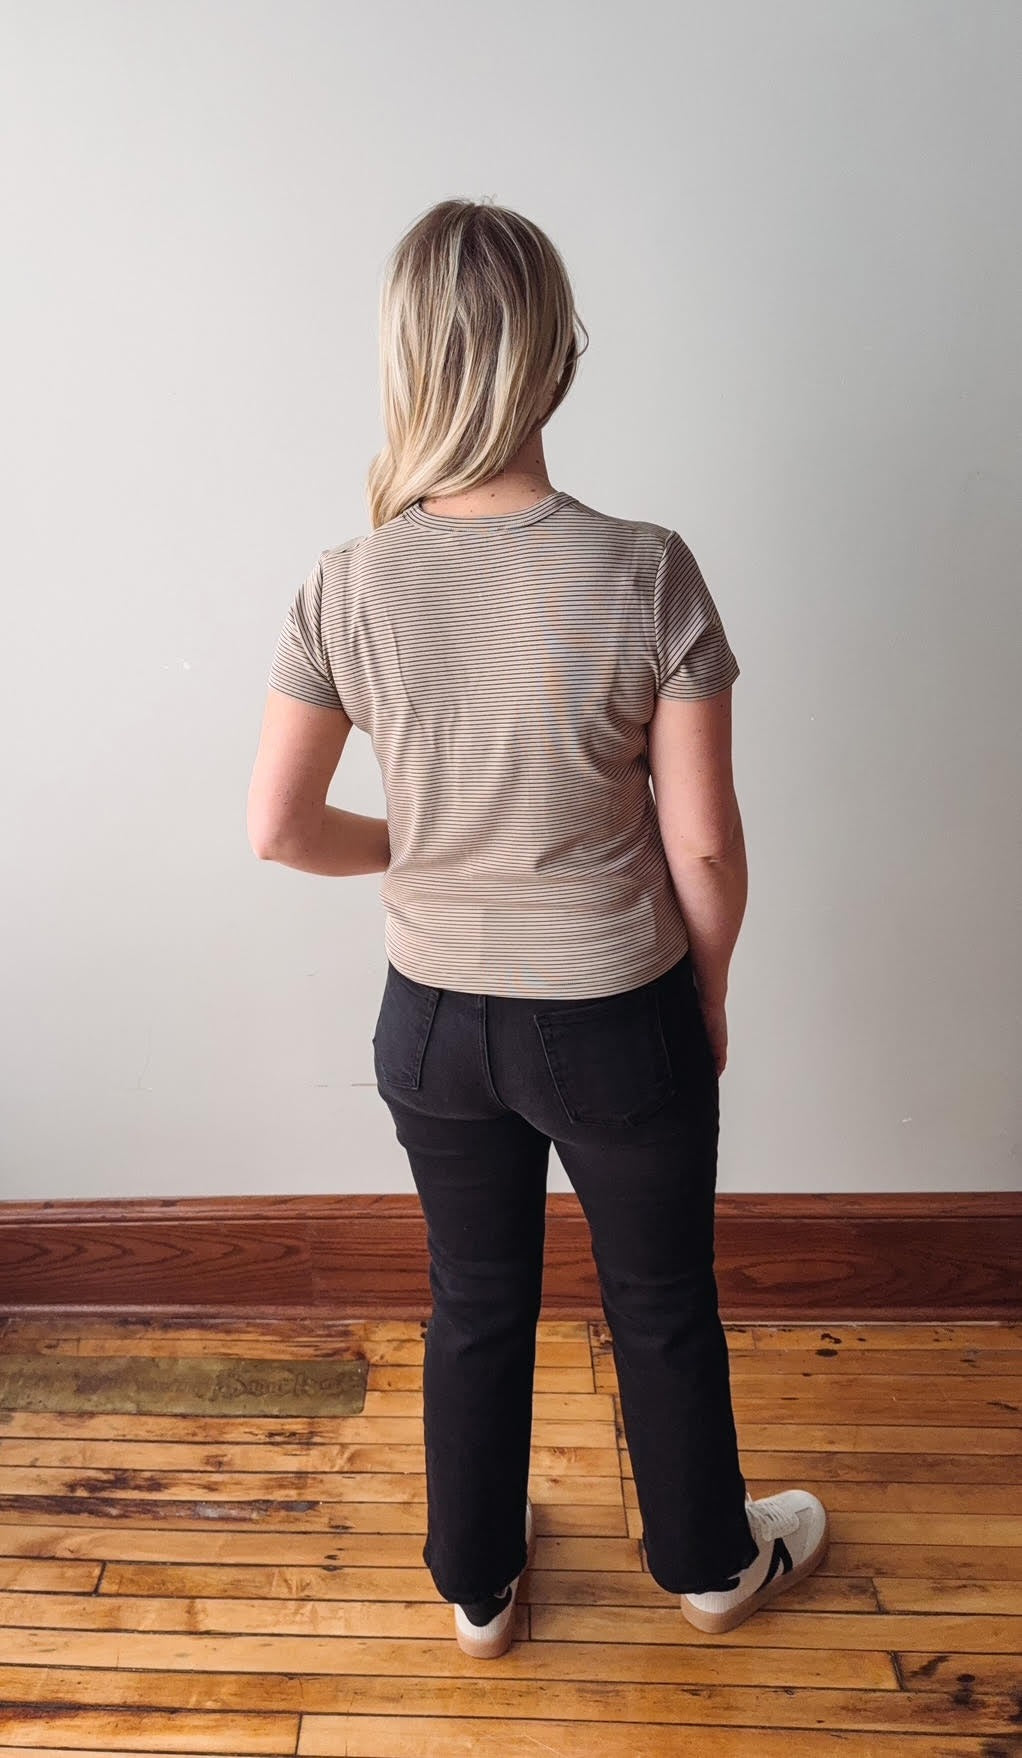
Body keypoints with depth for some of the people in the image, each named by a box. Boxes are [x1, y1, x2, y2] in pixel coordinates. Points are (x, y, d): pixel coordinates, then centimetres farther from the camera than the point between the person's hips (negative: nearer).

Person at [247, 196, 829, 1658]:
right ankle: (709, 1561, 51)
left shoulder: (348, 586, -12)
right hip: (618, 1020, -2)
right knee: (663, 1306, 23)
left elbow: (279, 828, -6)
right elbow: (704, 844, -15)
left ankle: (477, 1585, 48)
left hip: (434, 1021, 3)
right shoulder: (646, 573, -20)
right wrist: (710, 993, 3)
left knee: (476, 1307, 24)